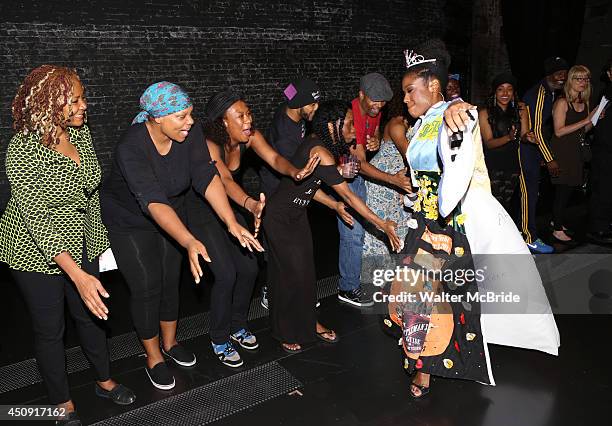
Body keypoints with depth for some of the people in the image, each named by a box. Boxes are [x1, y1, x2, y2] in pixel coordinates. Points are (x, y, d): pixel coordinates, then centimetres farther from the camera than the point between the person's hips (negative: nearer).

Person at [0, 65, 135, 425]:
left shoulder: (81, 132, -6)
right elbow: (37, 219, -29)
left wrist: (97, 234, 16)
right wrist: (78, 276, -35)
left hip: (80, 244, 6)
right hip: (36, 251, -6)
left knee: (91, 313, 18)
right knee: (50, 328, 11)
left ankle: (105, 381, 40)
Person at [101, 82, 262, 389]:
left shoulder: (190, 132, -20)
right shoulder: (131, 148, -35)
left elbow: (207, 177, -26)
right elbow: (153, 202, -44)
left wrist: (233, 224, -36)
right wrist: (189, 242, -56)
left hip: (172, 212, 4)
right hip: (129, 221, -4)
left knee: (171, 280, 10)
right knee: (147, 286, -2)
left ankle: (170, 342, 34)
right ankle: (154, 358, 19)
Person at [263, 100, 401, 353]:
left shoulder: (322, 145, -1)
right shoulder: (320, 152, -29)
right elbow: (348, 196, -28)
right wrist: (383, 225, -25)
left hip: (298, 214, 8)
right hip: (280, 218, -8)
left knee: (306, 270, 12)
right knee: (291, 273, 1)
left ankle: (309, 323, 28)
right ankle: (287, 333, 20)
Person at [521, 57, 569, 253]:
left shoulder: (551, 92, 14)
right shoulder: (540, 93, -17)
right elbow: (537, 130, -20)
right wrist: (550, 159, -17)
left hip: (535, 148, 10)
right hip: (527, 148, -10)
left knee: (530, 191, 14)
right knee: (529, 191, -6)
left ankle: (523, 228, 25)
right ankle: (530, 237, 1)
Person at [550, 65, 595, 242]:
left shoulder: (585, 103, 11)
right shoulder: (562, 103, -12)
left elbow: (582, 130, 18)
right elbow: (559, 131, -18)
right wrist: (585, 120, -17)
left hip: (575, 151, 7)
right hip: (561, 151, -7)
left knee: (570, 188, 11)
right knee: (562, 189, -4)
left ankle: (556, 220, 28)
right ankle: (558, 229, 5)